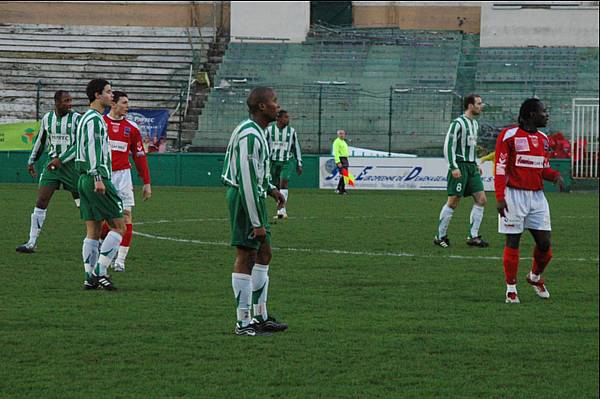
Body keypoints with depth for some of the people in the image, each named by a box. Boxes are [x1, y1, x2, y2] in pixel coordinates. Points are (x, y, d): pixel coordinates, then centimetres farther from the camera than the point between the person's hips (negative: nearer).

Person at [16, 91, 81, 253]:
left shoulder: (76, 118, -8)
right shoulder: (47, 118, 6)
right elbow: (41, 141, 20)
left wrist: (61, 159, -18)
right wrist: (31, 161, 24)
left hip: (71, 164, -3)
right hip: (52, 163, 3)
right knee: (41, 202, -4)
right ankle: (31, 243, -1)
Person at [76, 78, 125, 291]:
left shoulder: (86, 118, 20)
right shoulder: (95, 119, -11)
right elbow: (92, 149, -20)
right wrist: (97, 178, -25)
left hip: (85, 179, 10)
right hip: (97, 178, -10)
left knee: (93, 231, 8)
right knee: (119, 226, -6)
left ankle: (90, 277, 6)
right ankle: (100, 271, -11)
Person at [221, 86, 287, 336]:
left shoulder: (257, 132, 12)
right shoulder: (250, 135, -21)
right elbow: (246, 180, -24)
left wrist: (270, 189, 15)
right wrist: (257, 222, -23)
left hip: (254, 196, 11)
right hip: (245, 199, -11)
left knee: (263, 254, 15)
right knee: (246, 257, -6)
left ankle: (261, 317, 22)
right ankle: (243, 323, -2)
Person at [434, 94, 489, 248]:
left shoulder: (475, 124, 15)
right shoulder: (458, 123, -12)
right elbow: (449, 145, -15)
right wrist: (454, 167, -20)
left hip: (472, 167, 8)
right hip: (460, 167, -8)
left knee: (481, 200, 1)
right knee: (453, 202, -6)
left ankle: (473, 236, 5)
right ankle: (440, 236, 5)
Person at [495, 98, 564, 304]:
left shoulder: (543, 139, 14)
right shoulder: (509, 135, -7)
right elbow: (500, 168, -9)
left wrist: (556, 176, -1)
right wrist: (500, 198, -15)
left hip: (537, 196, 6)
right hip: (514, 196, -6)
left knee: (544, 242, 2)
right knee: (513, 241, -2)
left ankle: (535, 277, 29)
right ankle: (511, 289, 6)